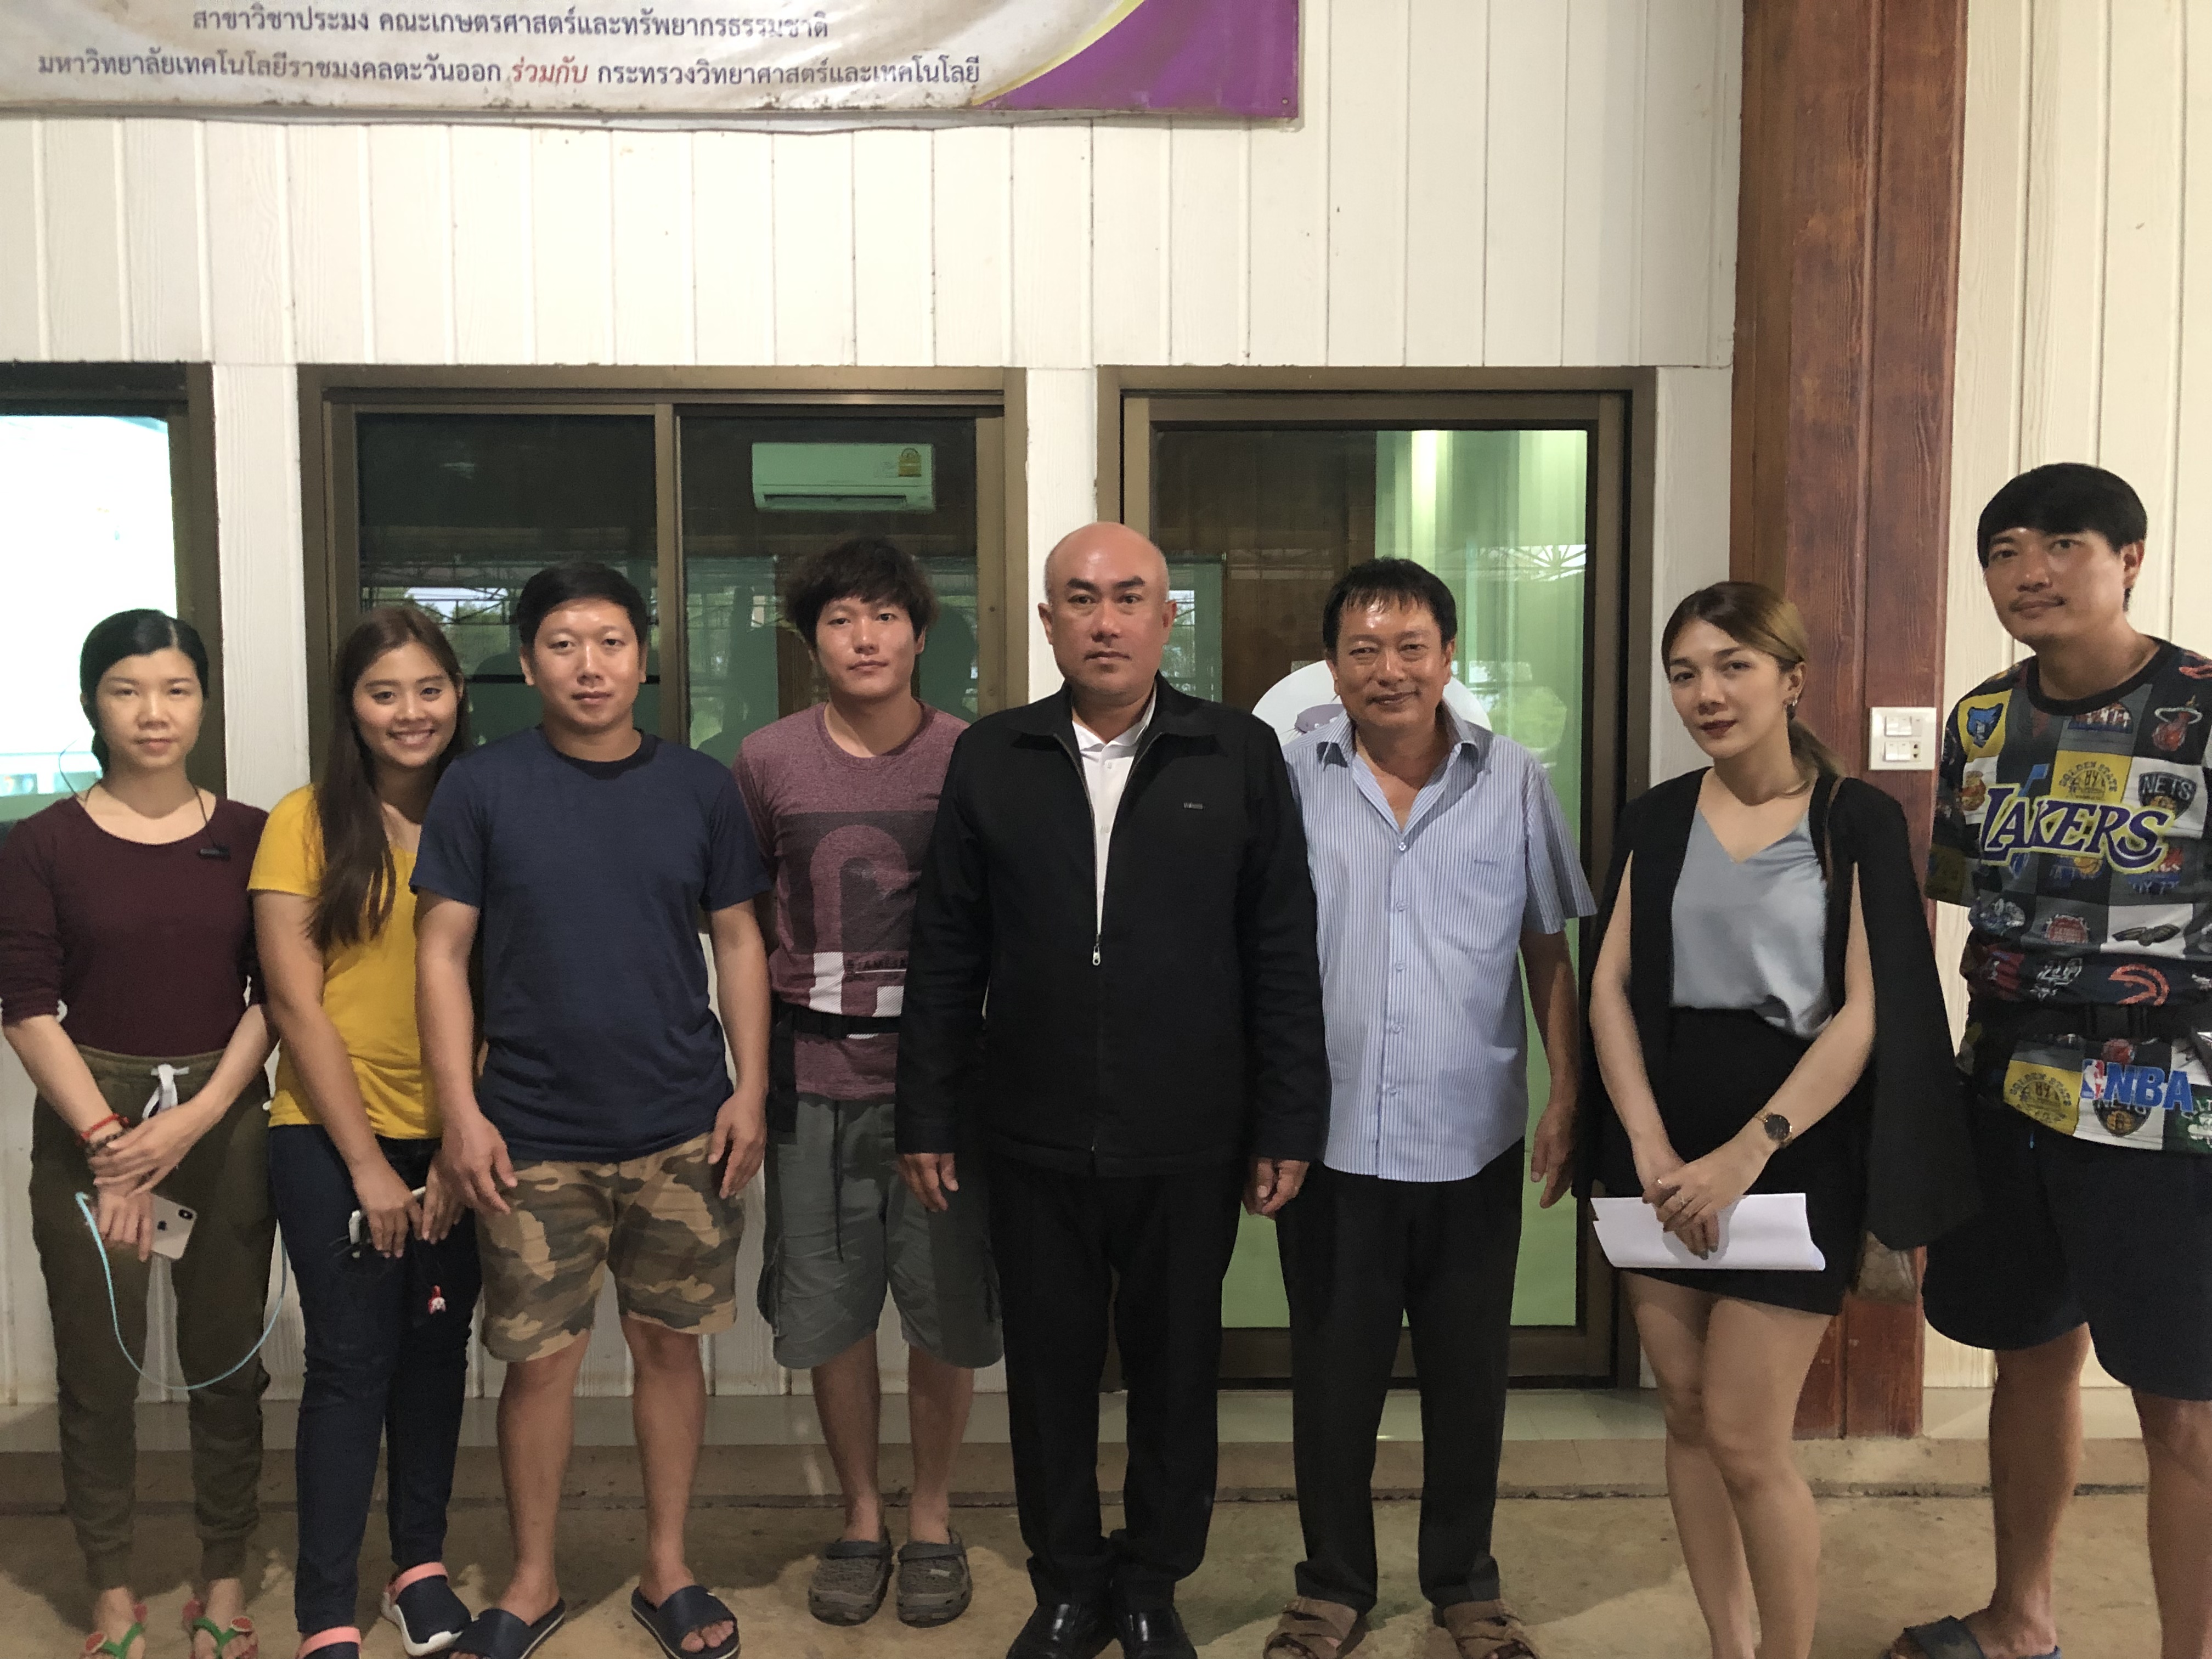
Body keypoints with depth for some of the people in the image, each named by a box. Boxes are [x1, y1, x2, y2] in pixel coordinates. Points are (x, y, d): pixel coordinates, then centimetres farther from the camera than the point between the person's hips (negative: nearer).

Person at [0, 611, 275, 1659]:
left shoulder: (250, 837, 3)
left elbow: (274, 994, -1)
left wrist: (194, 1120, -11)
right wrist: (107, 1141, -12)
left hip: (224, 1121, 1)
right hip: (88, 1123, -1)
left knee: (227, 1361, 7)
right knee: (97, 1368, 7)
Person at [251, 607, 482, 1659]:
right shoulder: (306, 823, -5)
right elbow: (295, 1002, -7)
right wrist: (368, 1164, -8)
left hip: (455, 1140, 3)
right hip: (331, 1139, -2)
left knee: (436, 1351, 12)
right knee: (351, 1360, 1)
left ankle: (421, 1562, 30)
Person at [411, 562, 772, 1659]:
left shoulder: (699, 787, 3)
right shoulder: (481, 787, -2)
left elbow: (738, 941, 7)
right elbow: (443, 953, -2)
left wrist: (750, 1088, -1)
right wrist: (461, 1113, -7)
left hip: (680, 1133, 2)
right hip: (533, 1137, -1)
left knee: (669, 1344, 11)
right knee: (539, 1359, 7)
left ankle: (667, 1571, 28)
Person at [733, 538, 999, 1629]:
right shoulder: (769, 761, 3)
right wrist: (757, 1058, 6)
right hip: (814, 1076, 2)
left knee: (945, 1315, 7)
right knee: (829, 1317, 10)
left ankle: (931, 1518, 29)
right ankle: (861, 1519, 31)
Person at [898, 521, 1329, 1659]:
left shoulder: (1241, 758, -1)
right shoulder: (991, 760, 3)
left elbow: (1283, 957, -1)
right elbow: (946, 956, 5)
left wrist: (1287, 1126, -2)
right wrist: (929, 1117, 3)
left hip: (1188, 1139, -1)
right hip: (1034, 1137, 1)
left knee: (1177, 1367, 13)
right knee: (1049, 1367, 13)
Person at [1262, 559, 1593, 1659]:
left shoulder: (1515, 782, 1)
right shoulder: (1290, 780, -3)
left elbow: (1549, 952, 6)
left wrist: (1567, 1098, 2)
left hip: (1474, 1142, 1)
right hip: (1331, 1141, -1)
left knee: (1469, 1376, 14)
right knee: (1333, 1374, 13)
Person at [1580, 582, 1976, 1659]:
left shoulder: (1857, 821, -4)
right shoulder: (1656, 818, 6)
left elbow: (1864, 1014, -10)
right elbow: (1610, 987, 2)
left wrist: (1746, 1154, -17)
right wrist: (1649, 1144, -10)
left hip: (1795, 1150, -4)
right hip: (1662, 1149, 4)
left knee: (1745, 1439, -4)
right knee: (1687, 1417, 11)